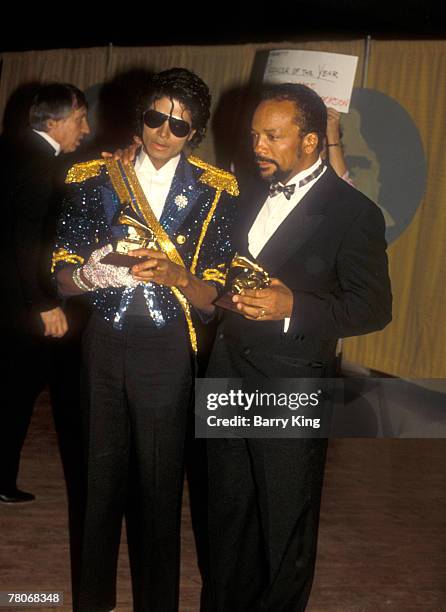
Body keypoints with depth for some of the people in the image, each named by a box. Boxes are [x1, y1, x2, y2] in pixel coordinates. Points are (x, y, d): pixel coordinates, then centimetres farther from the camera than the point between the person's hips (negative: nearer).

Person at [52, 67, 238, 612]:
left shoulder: (214, 193, -1)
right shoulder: (92, 179, 3)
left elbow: (212, 300, -3)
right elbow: (62, 277, 4)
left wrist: (172, 273, -22)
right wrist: (90, 274, -18)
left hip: (167, 349, -1)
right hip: (104, 341, 2)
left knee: (159, 484, 4)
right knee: (101, 472, 10)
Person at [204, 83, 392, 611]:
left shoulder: (354, 212, -10)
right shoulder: (251, 196, 10)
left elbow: (374, 306, -12)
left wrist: (293, 306, -23)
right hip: (228, 375, 6)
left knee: (285, 523, 8)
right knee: (227, 510, 17)